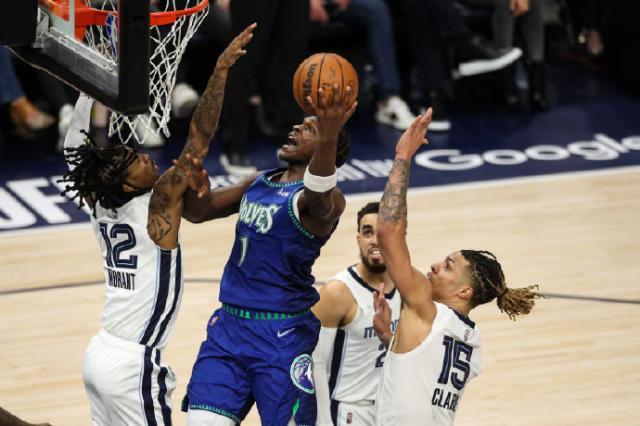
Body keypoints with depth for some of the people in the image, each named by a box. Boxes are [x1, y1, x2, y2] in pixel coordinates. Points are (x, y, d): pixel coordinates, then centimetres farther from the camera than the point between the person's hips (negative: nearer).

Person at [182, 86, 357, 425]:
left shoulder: (323, 199, -14)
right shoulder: (259, 183, 12)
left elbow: (319, 199, -39)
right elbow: (201, 212, 18)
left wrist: (329, 139, -58)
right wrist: (193, 182, -6)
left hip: (284, 334, -7)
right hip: (230, 324, 7)